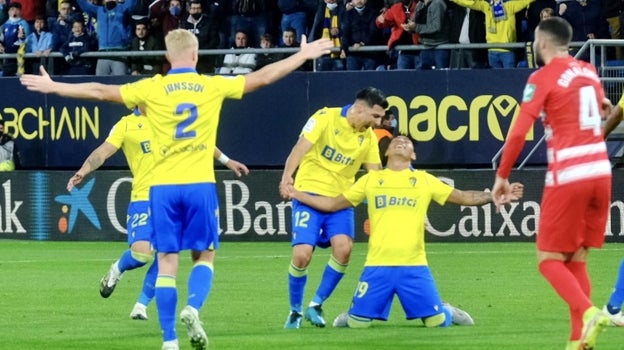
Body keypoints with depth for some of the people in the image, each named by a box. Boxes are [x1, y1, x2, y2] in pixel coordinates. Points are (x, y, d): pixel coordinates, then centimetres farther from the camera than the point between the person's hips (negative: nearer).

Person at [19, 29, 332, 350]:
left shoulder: (152, 89, 0)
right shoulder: (213, 86, 1)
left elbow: (100, 91, 3)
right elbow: (263, 77, 7)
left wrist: (52, 87, 13)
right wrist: (304, 56, 19)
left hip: (164, 186, 0)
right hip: (200, 185, 0)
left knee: (167, 261, 4)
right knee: (204, 255, 12)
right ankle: (193, 307, -16)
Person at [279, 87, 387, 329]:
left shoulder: (369, 138, 7)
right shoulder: (326, 118, -8)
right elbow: (301, 147, -17)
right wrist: (287, 177, -33)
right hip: (310, 192, -4)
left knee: (343, 248, -20)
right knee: (302, 255, -14)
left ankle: (316, 305, -1)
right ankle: (295, 311, 10)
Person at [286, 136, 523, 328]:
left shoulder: (424, 180, 13)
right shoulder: (371, 179, 13)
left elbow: (463, 197, 14)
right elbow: (333, 204, 18)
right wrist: (298, 195, 11)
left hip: (413, 266, 0)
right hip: (377, 266, 0)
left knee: (436, 321, -6)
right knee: (357, 323, -7)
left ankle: (447, 313, 30)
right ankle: (354, 312, 30)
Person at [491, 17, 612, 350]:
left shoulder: (543, 78, -7)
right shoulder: (588, 72, 11)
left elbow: (518, 132, -12)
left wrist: (502, 176, -4)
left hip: (567, 177, -6)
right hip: (600, 172, 6)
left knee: (550, 260, 1)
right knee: (576, 260, 12)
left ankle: (588, 312, -22)